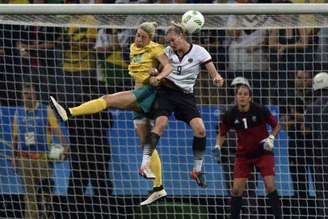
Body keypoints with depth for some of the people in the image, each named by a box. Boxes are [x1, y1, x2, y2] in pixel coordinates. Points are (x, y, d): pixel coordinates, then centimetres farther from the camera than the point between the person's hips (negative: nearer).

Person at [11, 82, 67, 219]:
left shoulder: (47, 111, 0)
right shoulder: (19, 113, 9)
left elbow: (57, 132, -7)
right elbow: (15, 137, 14)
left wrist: (64, 147, -21)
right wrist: (14, 157, 11)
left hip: (43, 158, -2)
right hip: (25, 159, 2)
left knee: (45, 190, -1)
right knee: (29, 193, 1)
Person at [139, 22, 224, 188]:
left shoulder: (198, 51, -3)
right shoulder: (168, 52, 5)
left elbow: (214, 74, -7)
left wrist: (217, 79, -31)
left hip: (186, 95, 0)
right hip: (166, 92, 0)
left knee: (200, 129, -16)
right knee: (160, 124, -23)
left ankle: (197, 170, 0)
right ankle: (145, 164, -24)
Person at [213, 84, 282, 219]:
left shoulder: (261, 110, -15)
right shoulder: (229, 115, -10)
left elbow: (276, 126, -1)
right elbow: (222, 134, 6)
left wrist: (271, 138, -17)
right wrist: (217, 147, -12)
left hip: (263, 152, -2)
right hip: (243, 154, 2)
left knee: (270, 186, -15)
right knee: (236, 190, -5)